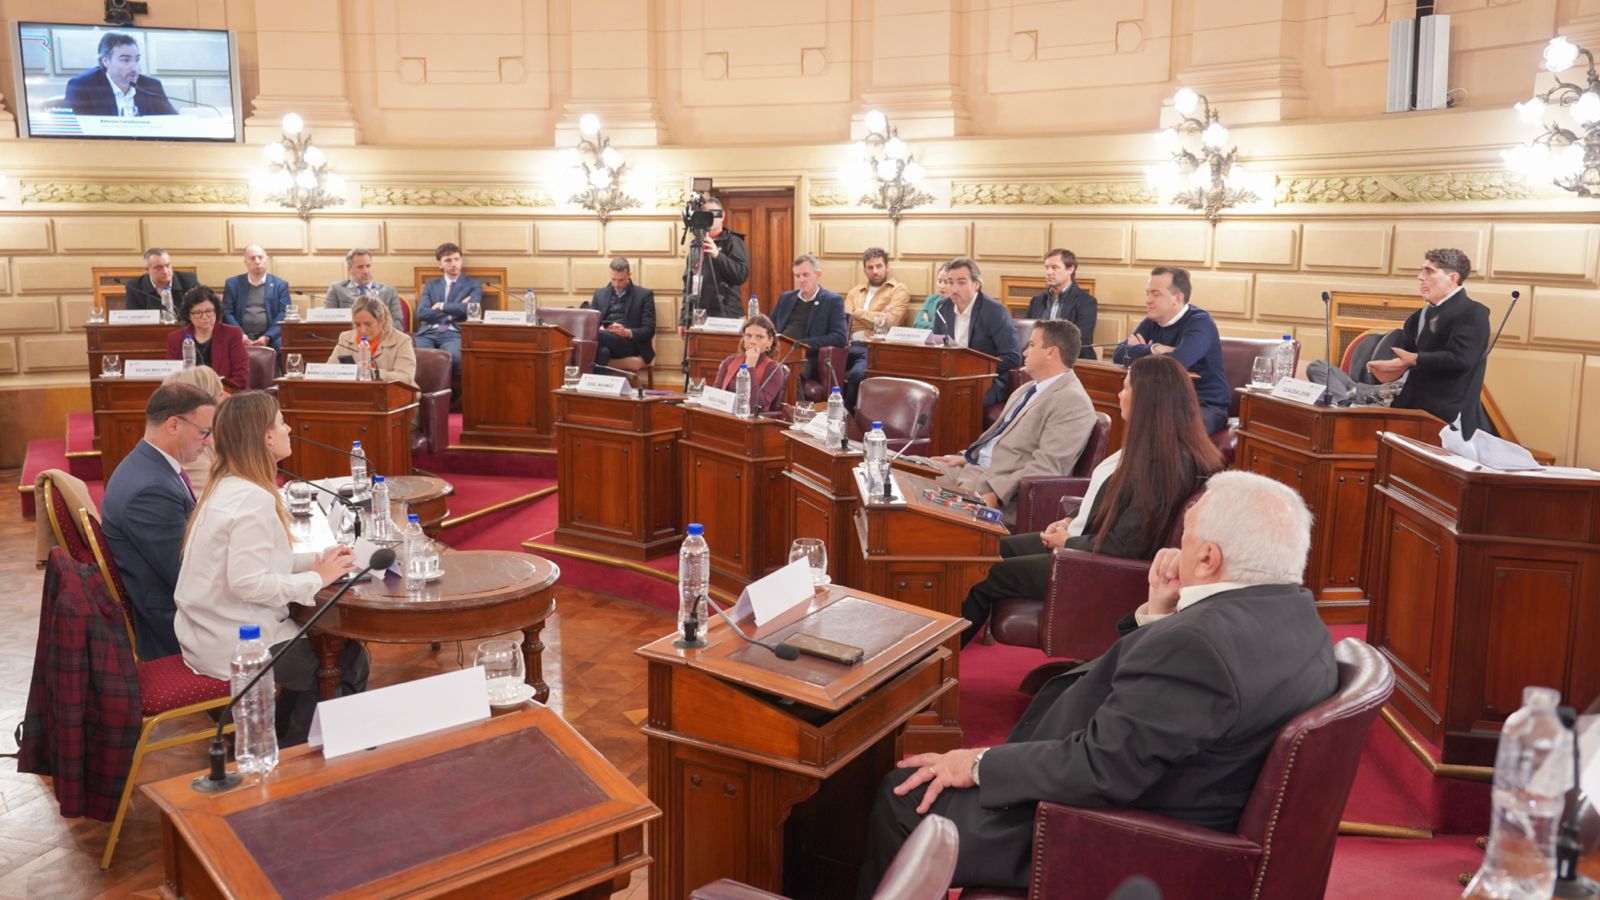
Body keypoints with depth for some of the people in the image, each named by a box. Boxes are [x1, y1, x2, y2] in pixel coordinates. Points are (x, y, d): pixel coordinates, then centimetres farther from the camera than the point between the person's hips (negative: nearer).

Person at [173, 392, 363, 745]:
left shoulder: (225, 486, 8)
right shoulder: (254, 499, -23)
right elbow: (248, 582, -29)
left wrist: (317, 559, 1)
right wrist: (317, 578, -18)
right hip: (233, 645, -10)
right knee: (350, 661, -2)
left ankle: (281, 746, 25)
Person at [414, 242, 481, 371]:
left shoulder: (474, 284, 14)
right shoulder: (431, 285, 21)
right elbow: (421, 313, 6)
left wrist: (442, 306, 2)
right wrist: (453, 313, -1)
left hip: (454, 333, -2)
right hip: (428, 332, 2)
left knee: (452, 357, -37)